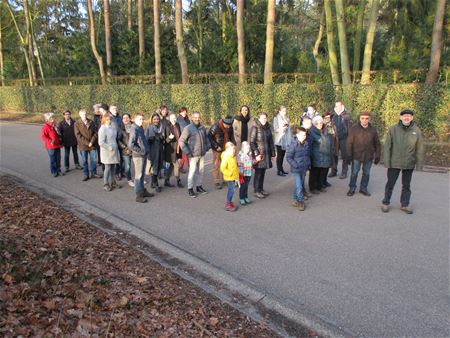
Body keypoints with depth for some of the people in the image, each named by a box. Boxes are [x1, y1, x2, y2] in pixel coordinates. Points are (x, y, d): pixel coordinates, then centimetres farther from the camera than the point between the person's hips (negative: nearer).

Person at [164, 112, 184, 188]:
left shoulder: (177, 125, 6)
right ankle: (178, 182, 11)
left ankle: (167, 181, 24)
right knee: (176, 165, -2)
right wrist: (169, 138, -32)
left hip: (177, 148, 7)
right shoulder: (168, 127, -13)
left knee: (172, 165, 14)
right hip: (171, 149, -7)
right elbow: (166, 140, -13)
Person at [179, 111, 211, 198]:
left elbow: (206, 137, 26)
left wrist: (208, 145, 11)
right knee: (192, 171, -5)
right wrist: (187, 152, -15)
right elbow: (181, 141, -12)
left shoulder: (202, 128, 8)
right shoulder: (188, 128, -11)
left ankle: (199, 186, 29)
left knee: (201, 171, 13)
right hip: (193, 155, -6)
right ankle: (190, 189, 8)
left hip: (202, 154, 6)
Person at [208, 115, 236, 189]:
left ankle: (224, 179, 19)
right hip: (217, 149, -5)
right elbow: (209, 137, -16)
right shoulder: (215, 127, -23)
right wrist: (216, 146, -19)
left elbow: (231, 135, 11)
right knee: (216, 165, 3)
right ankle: (217, 182, 11)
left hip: (226, 148, 5)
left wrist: (233, 143, -3)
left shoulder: (230, 126, -7)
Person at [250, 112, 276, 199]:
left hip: (266, 154, 6)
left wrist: (273, 153, 11)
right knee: (258, 173, 0)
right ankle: (256, 191, 11)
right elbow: (252, 142, -12)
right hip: (259, 154, -6)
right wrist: (256, 154, -17)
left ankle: (261, 189, 25)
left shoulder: (268, 128, 10)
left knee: (263, 172, 13)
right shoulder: (255, 128, -9)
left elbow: (271, 141, 15)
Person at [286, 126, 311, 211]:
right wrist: (295, 165, -18)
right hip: (296, 170, -7)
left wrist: (308, 165, 12)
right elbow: (288, 157, -16)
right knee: (299, 187, -8)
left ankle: (295, 200, 29)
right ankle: (301, 201, 6)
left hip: (304, 169, 7)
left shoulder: (306, 144, 4)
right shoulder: (293, 145, -17)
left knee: (300, 185, 15)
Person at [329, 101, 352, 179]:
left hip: (344, 138, -3)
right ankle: (333, 171, 18)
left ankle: (344, 172, 12)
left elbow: (349, 127, -5)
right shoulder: (333, 115, 8)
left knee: (344, 156, 4)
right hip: (334, 138, 4)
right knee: (334, 155, 7)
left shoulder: (346, 115, -3)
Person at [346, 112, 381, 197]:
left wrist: (377, 156, 6)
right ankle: (352, 188, 17)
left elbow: (377, 144, 9)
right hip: (356, 156, -2)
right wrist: (349, 156, -10)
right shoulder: (354, 128, -5)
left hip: (369, 156, 2)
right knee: (354, 173, 4)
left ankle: (363, 188, 25)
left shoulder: (373, 130, 3)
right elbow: (349, 143, -6)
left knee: (366, 173, 11)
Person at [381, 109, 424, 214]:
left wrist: (419, 164, -1)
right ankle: (386, 203, 22)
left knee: (406, 185, 13)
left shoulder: (416, 131, -2)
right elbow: (387, 146, -5)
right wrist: (386, 161, -9)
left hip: (409, 164, 2)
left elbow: (419, 149, 1)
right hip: (394, 163, -1)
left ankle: (405, 204, 25)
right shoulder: (393, 129, -6)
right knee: (390, 184, 8)